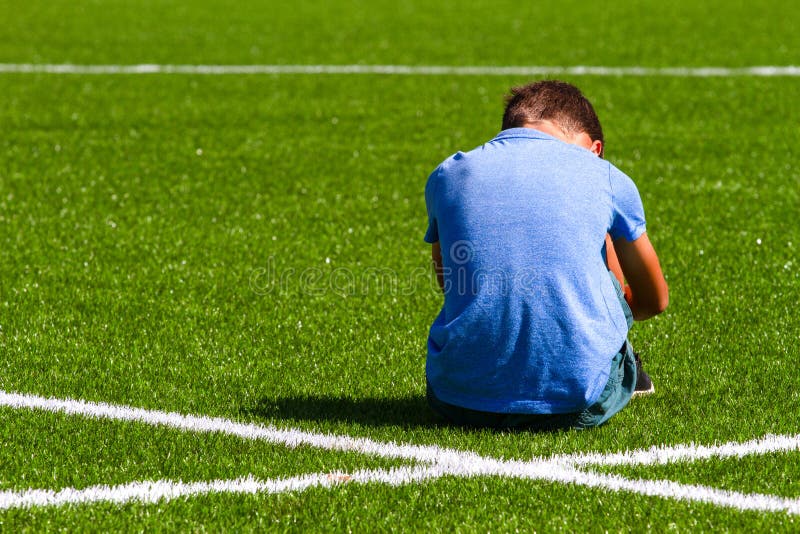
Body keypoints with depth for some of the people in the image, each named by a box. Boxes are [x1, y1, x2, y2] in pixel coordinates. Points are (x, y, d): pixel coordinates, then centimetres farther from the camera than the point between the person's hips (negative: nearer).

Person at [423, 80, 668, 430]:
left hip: (462, 404, 2)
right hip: (577, 406, -1)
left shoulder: (447, 174, 13)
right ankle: (622, 372, 36)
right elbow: (655, 300, 23)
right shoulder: (605, 177, 8)